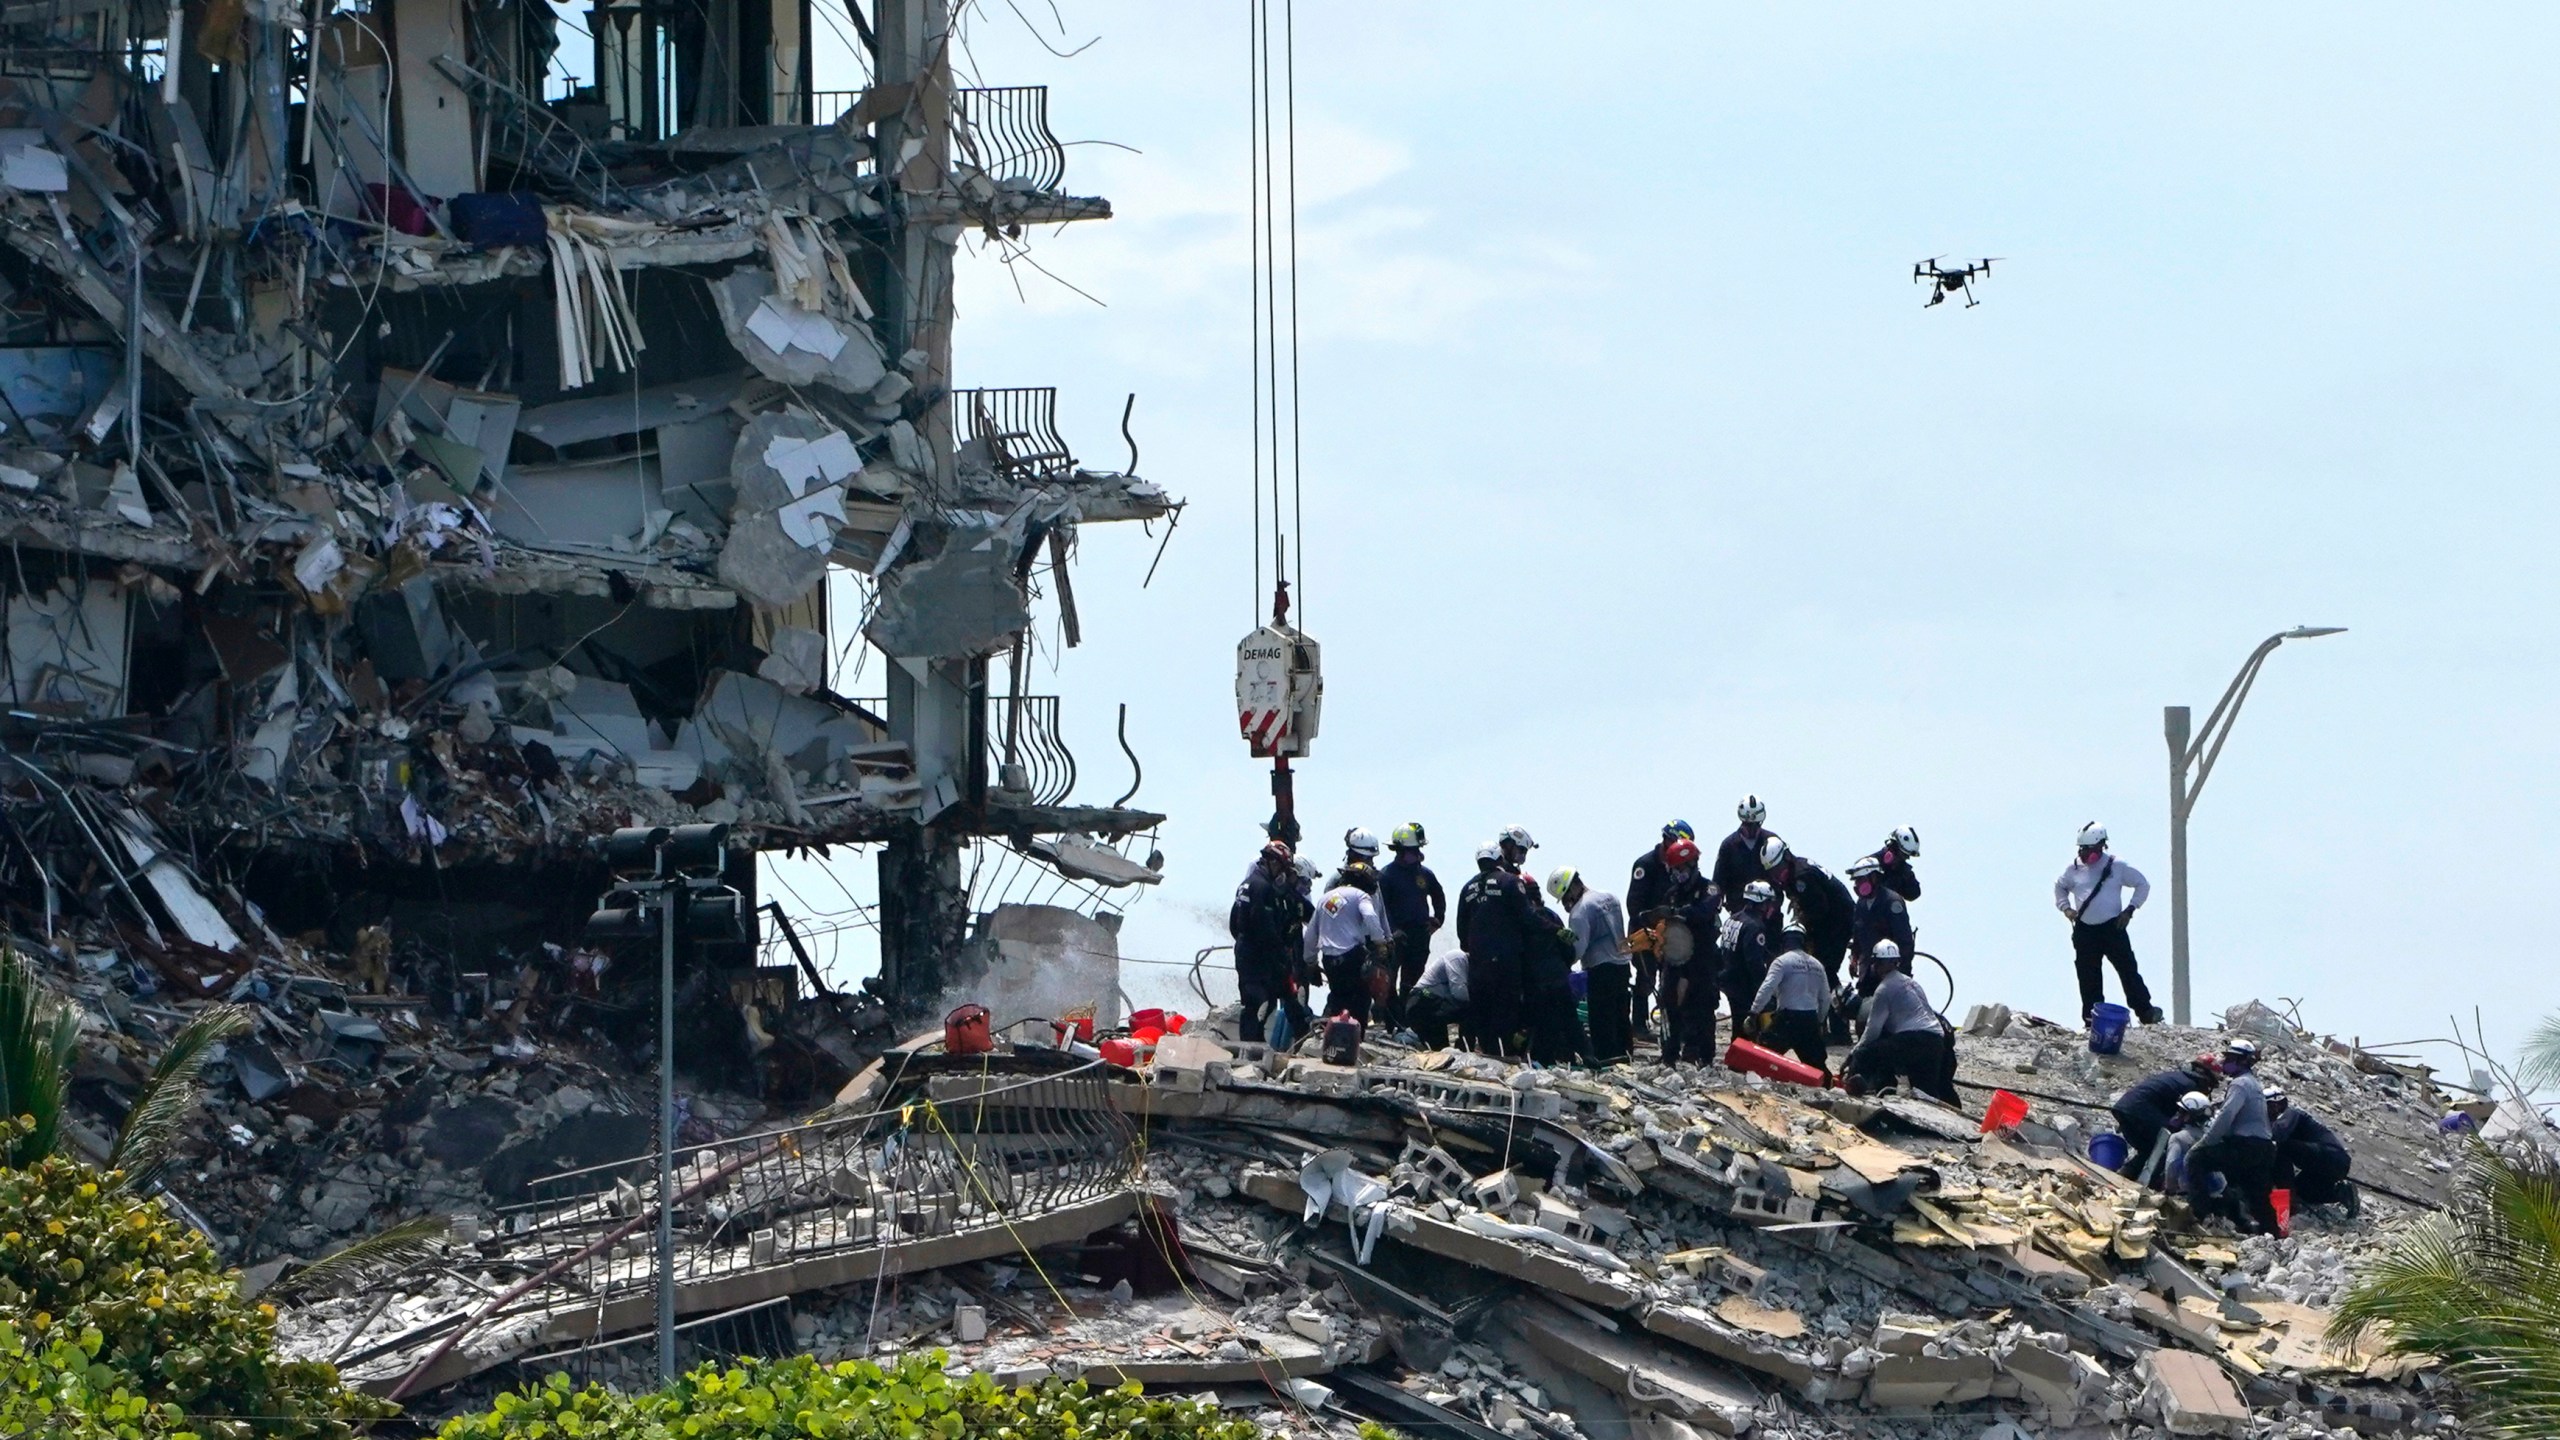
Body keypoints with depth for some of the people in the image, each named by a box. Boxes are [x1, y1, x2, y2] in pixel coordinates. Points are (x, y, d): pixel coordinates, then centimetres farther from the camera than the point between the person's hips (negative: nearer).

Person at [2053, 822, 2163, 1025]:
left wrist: (2129, 910, -3)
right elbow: (2060, 887, 24)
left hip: (2113, 927, -2)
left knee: (2128, 970, -5)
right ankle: (2092, 1020, 11)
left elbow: (2143, 885, 8)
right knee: (2088, 977, 3)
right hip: (2084, 931, 2)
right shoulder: (2074, 869, 5)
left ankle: (2146, 1012, 1)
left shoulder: (2117, 866, -2)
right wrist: (2065, 907, 7)